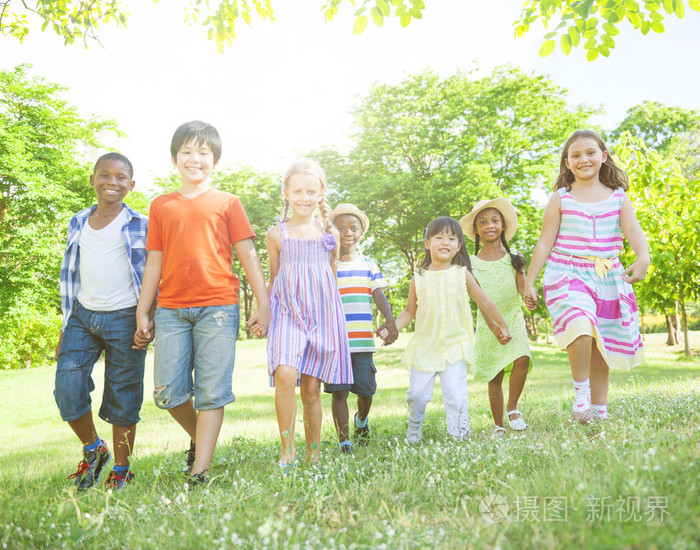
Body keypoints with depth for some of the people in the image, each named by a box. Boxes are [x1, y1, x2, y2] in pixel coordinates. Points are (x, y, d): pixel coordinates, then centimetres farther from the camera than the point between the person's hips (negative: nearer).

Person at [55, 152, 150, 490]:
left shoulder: (141, 226, 0)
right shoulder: (79, 224, 12)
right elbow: (69, 275, 17)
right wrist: (66, 327, 14)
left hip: (124, 319, -4)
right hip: (83, 316, 4)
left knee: (122, 398, 3)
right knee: (67, 389, -4)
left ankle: (121, 470, 20)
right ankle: (93, 450, 23)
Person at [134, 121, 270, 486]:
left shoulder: (227, 203, 8)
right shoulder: (161, 206, 15)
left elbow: (248, 255, 5)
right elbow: (154, 262, 15)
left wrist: (263, 304, 0)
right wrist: (142, 312, 12)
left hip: (217, 307, -2)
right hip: (171, 310, 3)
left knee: (211, 391, -3)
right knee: (167, 392, 1)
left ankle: (200, 471, 5)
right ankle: (200, 437, 28)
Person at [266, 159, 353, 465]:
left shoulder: (329, 234, 11)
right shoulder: (277, 234, 7)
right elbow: (273, 280, 15)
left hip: (322, 313, 1)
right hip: (286, 313, -1)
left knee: (311, 387, 3)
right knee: (285, 374, -24)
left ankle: (314, 454, 18)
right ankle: (287, 449, -10)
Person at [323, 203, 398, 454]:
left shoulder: (369, 265, 10)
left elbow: (379, 294, 2)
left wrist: (390, 320, -14)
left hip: (363, 341, 2)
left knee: (366, 388, 8)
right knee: (339, 390, -2)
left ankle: (361, 420, 40)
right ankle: (344, 440, 8)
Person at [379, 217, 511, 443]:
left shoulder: (462, 274, 2)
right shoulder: (419, 279, 2)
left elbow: (484, 302, 11)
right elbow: (409, 311, 10)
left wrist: (501, 326, 19)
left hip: (454, 346, -1)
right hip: (424, 346, 1)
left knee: (455, 394, -7)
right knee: (417, 393, 2)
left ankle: (459, 434, 9)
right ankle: (414, 430, 27)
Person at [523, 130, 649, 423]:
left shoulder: (618, 198, 8)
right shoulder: (560, 199, 3)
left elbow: (633, 231, -7)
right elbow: (544, 243, 3)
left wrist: (643, 257, -29)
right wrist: (529, 282, 0)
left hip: (608, 277, 3)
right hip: (567, 275, -3)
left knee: (601, 347, 8)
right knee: (582, 328, -29)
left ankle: (600, 411, 20)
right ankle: (581, 389, -9)